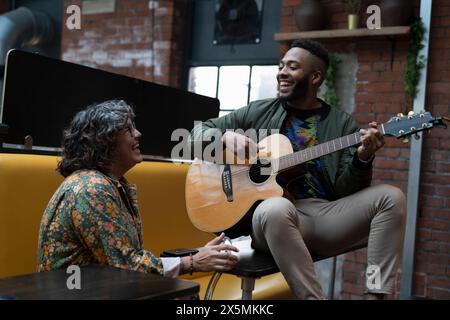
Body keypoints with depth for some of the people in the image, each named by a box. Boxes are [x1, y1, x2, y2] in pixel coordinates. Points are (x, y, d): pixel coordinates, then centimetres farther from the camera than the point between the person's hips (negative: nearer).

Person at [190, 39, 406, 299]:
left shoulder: (342, 123, 10)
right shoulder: (258, 112, 11)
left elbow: (346, 189, 3)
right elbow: (197, 133, 13)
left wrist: (362, 158, -17)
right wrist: (227, 136, -8)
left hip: (327, 215, 2)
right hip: (279, 214, -2)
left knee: (392, 197, -19)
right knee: (275, 209, -38)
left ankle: (376, 294, -20)